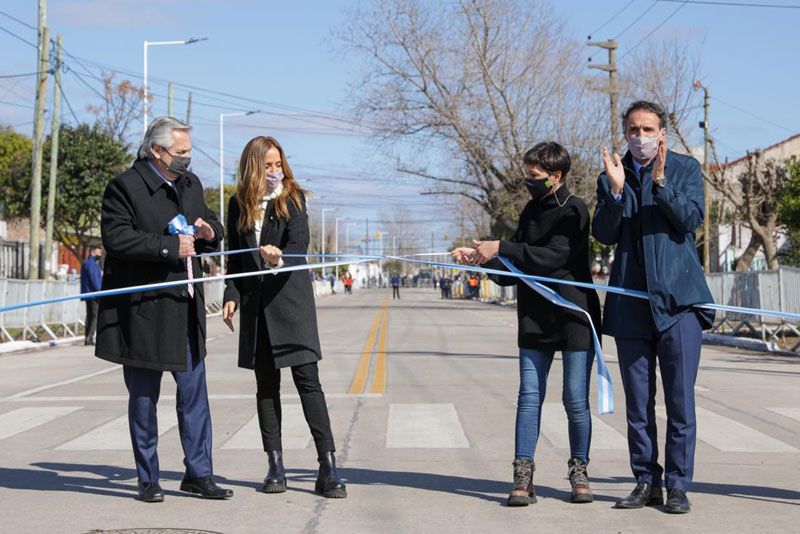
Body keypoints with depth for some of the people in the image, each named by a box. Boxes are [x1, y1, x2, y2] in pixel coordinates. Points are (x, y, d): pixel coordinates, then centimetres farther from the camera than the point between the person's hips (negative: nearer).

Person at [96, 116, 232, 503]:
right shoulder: (125, 186, -9)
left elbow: (212, 225, 25)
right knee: (143, 398, 5)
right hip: (143, 309, -6)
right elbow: (115, 237, -20)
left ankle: (198, 474, 15)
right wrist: (169, 246, -23)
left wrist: (210, 232, 1)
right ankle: (148, 480, 14)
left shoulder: (190, 184, 13)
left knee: (194, 392, 7)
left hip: (185, 307, 6)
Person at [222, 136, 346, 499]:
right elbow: (235, 257, 14)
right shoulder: (239, 204, 8)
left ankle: (328, 468, -7)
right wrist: (231, 296, 4)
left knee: (307, 379, -7)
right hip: (255, 305, 4)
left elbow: (299, 244, -14)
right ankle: (275, 466, 13)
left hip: (291, 300, -3)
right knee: (266, 385, 7)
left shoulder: (293, 198, -1)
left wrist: (280, 258, -35)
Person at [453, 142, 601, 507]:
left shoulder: (573, 211, -9)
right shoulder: (532, 210, 14)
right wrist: (479, 257, 0)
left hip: (574, 315, -6)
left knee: (576, 399, 1)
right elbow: (516, 266, 15)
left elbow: (553, 257, -22)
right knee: (529, 397, 0)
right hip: (535, 318, 6)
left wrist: (500, 249, -23)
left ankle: (579, 470, 15)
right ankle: (523, 475, 0)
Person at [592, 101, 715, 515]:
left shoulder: (686, 169, 6)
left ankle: (678, 486, 7)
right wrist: (616, 190, -13)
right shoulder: (610, 177, 11)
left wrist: (660, 182, -19)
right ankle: (647, 482, 18)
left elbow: (692, 219, -8)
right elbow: (604, 235, 0)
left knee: (680, 400, -2)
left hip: (678, 300, -2)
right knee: (637, 404, 7)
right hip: (631, 305, 3)